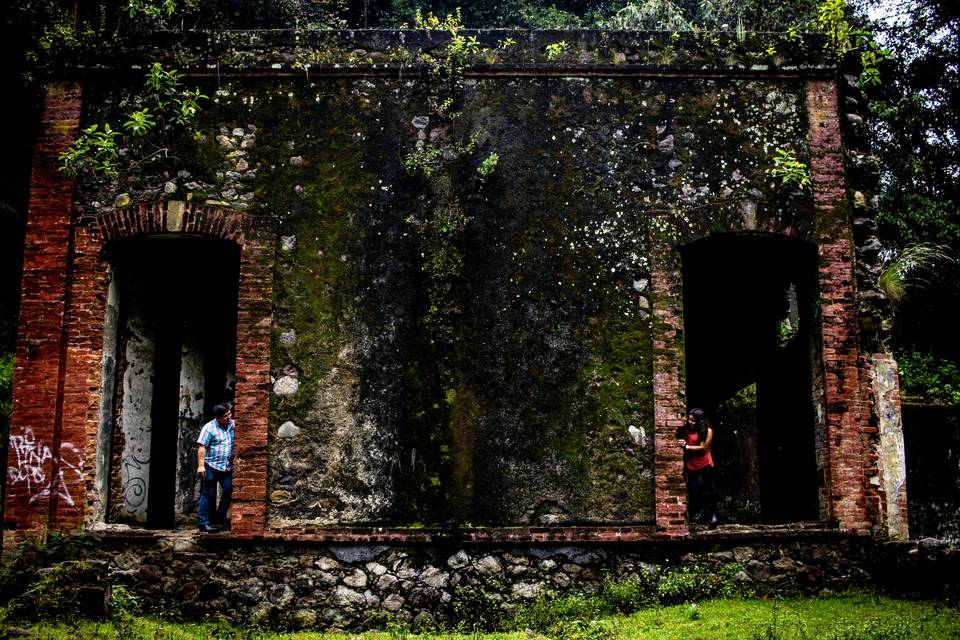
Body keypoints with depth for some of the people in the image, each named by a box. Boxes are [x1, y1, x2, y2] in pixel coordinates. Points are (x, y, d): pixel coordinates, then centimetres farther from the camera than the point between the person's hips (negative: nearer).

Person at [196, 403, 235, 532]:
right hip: (211, 467, -5)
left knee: (229, 491, 0)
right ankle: (204, 523, 6)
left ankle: (220, 518, 17)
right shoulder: (209, 427, -7)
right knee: (208, 495, 1)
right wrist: (200, 465, -17)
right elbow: (201, 447, -10)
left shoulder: (233, 425, 7)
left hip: (227, 467, 5)